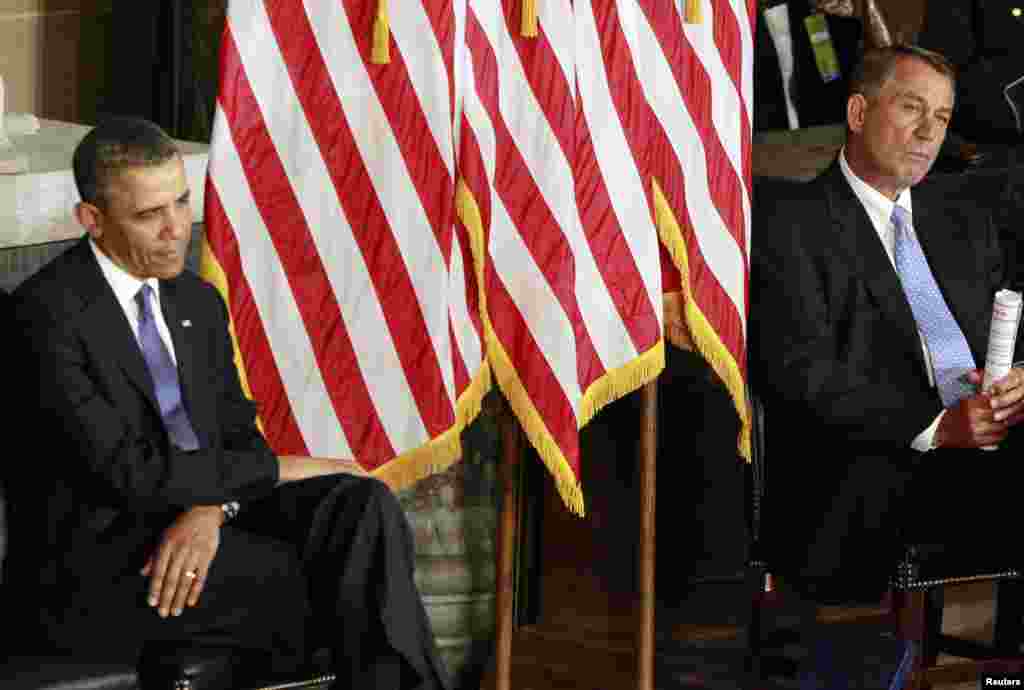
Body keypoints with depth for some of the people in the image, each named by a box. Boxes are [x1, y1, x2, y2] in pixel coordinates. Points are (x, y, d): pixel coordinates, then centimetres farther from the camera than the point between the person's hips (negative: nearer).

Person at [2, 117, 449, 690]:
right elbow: (130, 470, -19)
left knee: (364, 505, -18)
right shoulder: (46, 313, -13)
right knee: (334, 578, -21)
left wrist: (210, 509, -14)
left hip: (198, 518, 7)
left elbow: (238, 433, 10)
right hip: (95, 564, -7)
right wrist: (280, 469, -12)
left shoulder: (198, 301, 14)